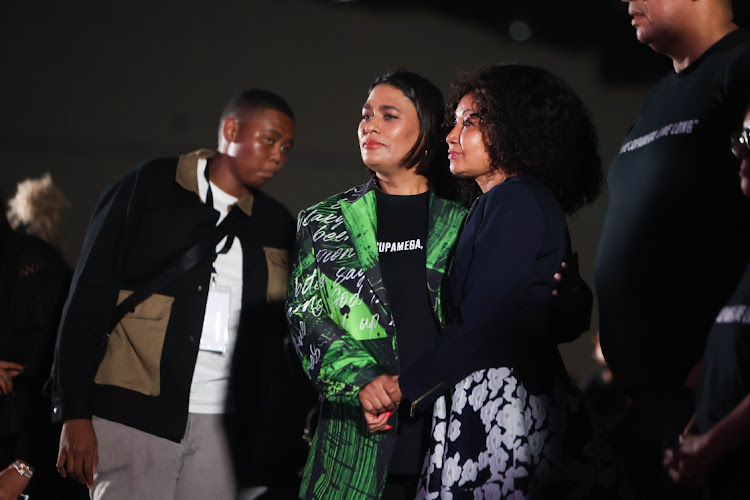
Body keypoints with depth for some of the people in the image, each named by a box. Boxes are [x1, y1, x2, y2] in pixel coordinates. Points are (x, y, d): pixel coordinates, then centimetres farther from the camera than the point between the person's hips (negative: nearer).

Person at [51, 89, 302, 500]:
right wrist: (74, 414, -6)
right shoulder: (146, 189, 2)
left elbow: (279, 339, 15)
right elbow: (88, 301, -1)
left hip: (221, 427, 3)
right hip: (135, 416, -3)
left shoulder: (274, 224, 14)